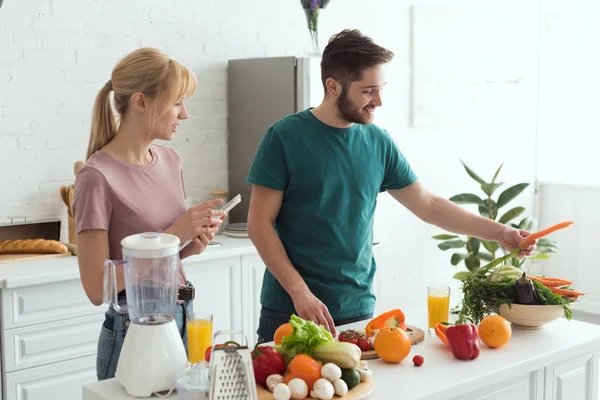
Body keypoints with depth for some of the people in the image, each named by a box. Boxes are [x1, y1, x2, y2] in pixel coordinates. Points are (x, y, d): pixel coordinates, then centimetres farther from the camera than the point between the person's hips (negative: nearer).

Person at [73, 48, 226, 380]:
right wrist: (174, 235, -20)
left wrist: (194, 243, -6)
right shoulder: (98, 178, -17)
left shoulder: (170, 161, 3)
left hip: (184, 318, 7)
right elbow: (97, 288, -17)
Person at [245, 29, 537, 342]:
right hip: (290, 310, -3)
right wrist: (299, 292, -16)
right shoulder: (284, 137, -9)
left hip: (358, 309, 3)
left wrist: (499, 232, 6)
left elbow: (428, 205, 12)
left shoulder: (378, 143, 3)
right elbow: (260, 223, -8)